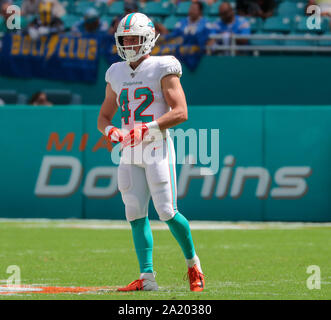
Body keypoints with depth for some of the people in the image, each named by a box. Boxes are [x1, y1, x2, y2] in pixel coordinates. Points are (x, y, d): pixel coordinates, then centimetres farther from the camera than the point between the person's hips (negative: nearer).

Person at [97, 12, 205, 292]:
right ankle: (147, 277, -1)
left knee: (167, 211, -8)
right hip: (129, 153, 6)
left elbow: (181, 112, -12)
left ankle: (192, 263, 15)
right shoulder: (117, 74, 14)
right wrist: (111, 132, -4)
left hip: (158, 148, -6)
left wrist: (147, 129, -22)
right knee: (136, 213, -2)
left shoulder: (162, 69, -4)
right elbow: (103, 117, 20)